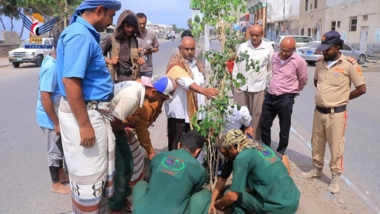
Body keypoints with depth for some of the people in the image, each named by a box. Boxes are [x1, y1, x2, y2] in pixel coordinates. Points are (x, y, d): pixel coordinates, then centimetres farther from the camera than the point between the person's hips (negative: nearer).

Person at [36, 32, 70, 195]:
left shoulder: (52, 60, 3)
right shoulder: (51, 68, -26)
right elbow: (45, 98, -27)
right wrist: (56, 123, -22)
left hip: (57, 114, 9)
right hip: (50, 117, -9)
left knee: (60, 148, 22)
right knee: (55, 150, 7)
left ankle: (61, 174, 40)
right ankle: (56, 184, 24)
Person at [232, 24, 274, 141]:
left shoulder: (268, 48, 0)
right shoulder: (243, 46, 3)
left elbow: (271, 68, 6)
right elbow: (237, 65, 9)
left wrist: (269, 85, 5)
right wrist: (234, 81, 6)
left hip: (258, 87, -1)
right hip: (241, 86, 1)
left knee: (256, 115, 6)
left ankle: (254, 141, 18)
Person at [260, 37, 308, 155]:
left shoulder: (299, 61, -10)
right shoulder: (274, 56, 4)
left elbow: (303, 80, 3)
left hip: (285, 99, -5)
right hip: (270, 96, 5)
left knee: (284, 129, 8)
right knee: (264, 125, 13)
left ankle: (280, 153, 25)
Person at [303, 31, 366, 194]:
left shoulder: (349, 64, -13)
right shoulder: (320, 63, 3)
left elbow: (361, 89, -8)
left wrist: (342, 98, 0)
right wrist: (326, 94, 9)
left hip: (336, 113, -5)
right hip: (319, 111, 5)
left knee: (336, 147, 4)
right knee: (317, 143, 17)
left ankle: (336, 178, 21)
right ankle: (317, 169, 36)